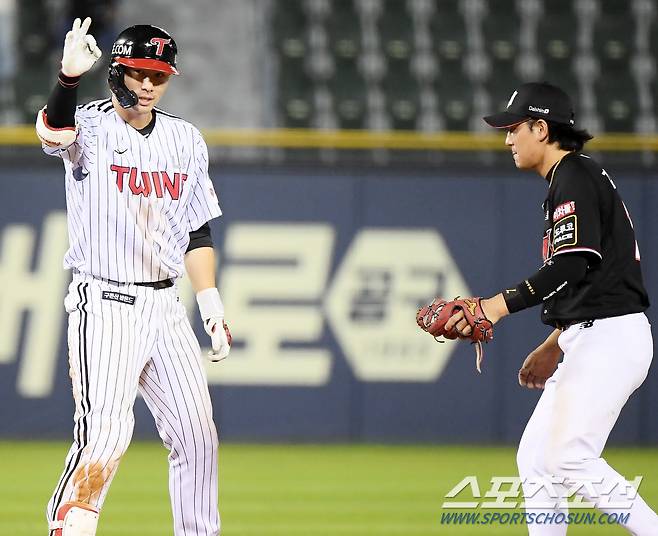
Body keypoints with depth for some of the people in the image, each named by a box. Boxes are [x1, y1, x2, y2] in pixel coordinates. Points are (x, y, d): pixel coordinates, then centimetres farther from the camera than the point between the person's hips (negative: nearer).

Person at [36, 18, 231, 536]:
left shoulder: (185, 139, 11)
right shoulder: (91, 128, -6)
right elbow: (54, 129, -31)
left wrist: (212, 308, 8)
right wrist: (70, 78, -50)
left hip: (164, 307, 6)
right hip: (104, 304, -6)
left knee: (197, 434, 7)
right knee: (104, 434, -18)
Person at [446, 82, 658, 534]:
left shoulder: (575, 178, -11)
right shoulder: (572, 179, 21)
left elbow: (573, 265, -24)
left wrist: (503, 304, -27)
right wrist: (555, 345, 28)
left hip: (611, 338, -11)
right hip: (589, 342, 11)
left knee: (570, 458, -18)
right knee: (534, 459, 8)